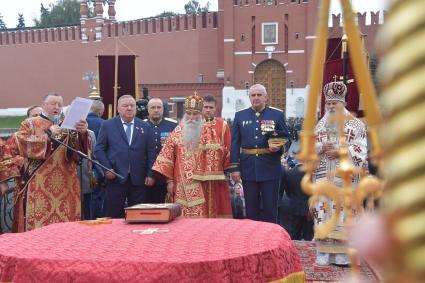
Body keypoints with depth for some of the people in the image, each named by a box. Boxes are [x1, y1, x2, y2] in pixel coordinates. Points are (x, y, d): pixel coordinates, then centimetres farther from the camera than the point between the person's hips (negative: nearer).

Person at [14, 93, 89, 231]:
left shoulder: (67, 126, 15)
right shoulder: (30, 123, 7)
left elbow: (80, 150, 2)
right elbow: (22, 144, -10)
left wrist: (82, 134, -18)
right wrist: (47, 135, -15)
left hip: (65, 185, 3)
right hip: (38, 186, -3)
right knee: (37, 225, -6)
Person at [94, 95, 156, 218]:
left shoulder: (145, 126, 10)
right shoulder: (107, 125, 6)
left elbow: (151, 152, 9)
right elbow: (99, 149, 5)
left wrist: (150, 174, 1)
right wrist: (107, 168, -7)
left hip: (139, 179, 1)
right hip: (116, 178, -1)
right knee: (114, 216, 2)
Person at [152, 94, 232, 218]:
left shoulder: (210, 132, 5)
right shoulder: (177, 133, 8)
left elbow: (220, 152, 3)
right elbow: (167, 157, 7)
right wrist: (169, 180, 3)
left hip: (204, 186, -1)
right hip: (182, 186, 1)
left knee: (203, 216, -4)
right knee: (183, 217, -3)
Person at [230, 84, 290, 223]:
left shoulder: (277, 115, 3)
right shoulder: (240, 115, 7)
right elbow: (235, 144, 5)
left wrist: (279, 146, -17)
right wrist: (234, 167, -2)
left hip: (270, 168, -1)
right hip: (248, 169, 2)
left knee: (270, 208, 4)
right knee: (251, 208, 9)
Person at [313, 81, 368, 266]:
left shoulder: (355, 124, 2)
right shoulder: (320, 125, 15)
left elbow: (361, 150, -6)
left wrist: (341, 152, -16)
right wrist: (322, 148, -10)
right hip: (323, 177, 4)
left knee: (344, 212, -6)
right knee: (323, 212, 1)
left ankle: (343, 254, 1)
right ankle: (324, 253, 6)